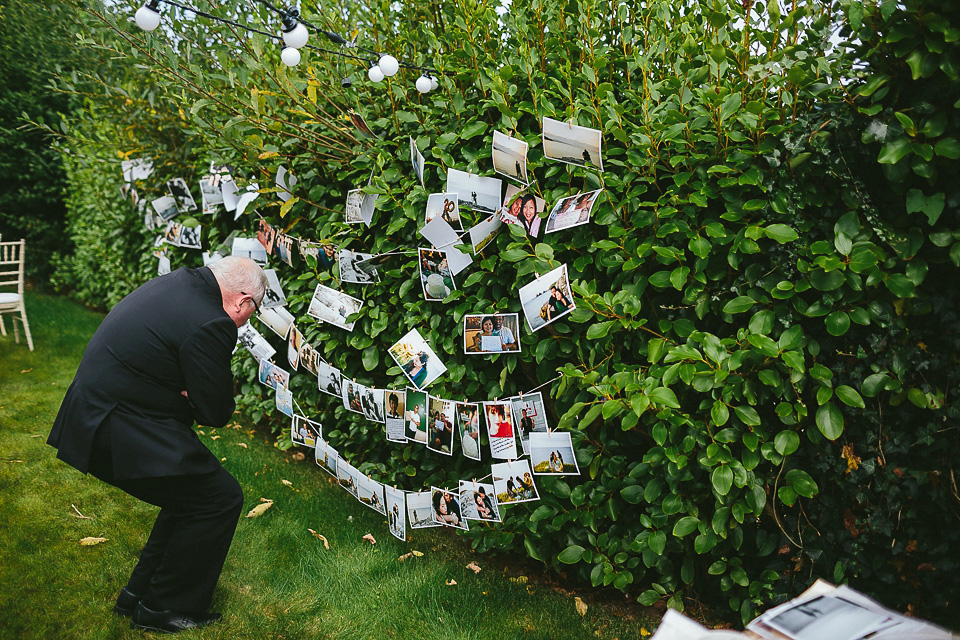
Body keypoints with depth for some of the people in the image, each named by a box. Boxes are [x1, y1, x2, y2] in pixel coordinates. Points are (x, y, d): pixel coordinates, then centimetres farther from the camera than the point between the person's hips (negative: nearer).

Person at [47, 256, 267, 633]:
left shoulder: (177, 283, 7)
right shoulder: (209, 325, -23)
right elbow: (217, 413, -17)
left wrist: (184, 393, -1)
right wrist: (192, 397, 1)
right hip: (120, 436, -10)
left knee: (192, 488, 19)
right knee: (219, 498, -3)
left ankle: (138, 594, 30)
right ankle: (163, 610, 13)